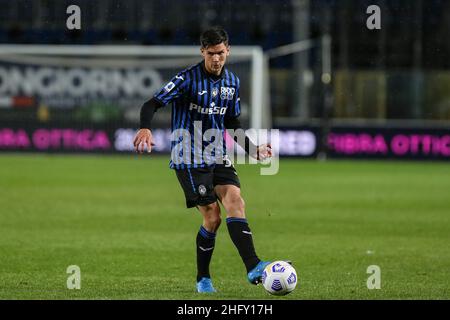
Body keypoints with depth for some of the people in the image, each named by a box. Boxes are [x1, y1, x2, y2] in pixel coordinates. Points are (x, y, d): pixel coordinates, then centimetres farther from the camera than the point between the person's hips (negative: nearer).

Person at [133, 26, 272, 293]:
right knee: (213, 217, -10)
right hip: (190, 159, -5)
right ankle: (203, 279, 2)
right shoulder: (188, 79, -12)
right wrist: (145, 128, -37)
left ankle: (253, 268, -20)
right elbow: (152, 104, -17)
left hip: (218, 157, 5)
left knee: (236, 203, -15)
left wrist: (253, 150, 11)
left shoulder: (232, 82, 8)